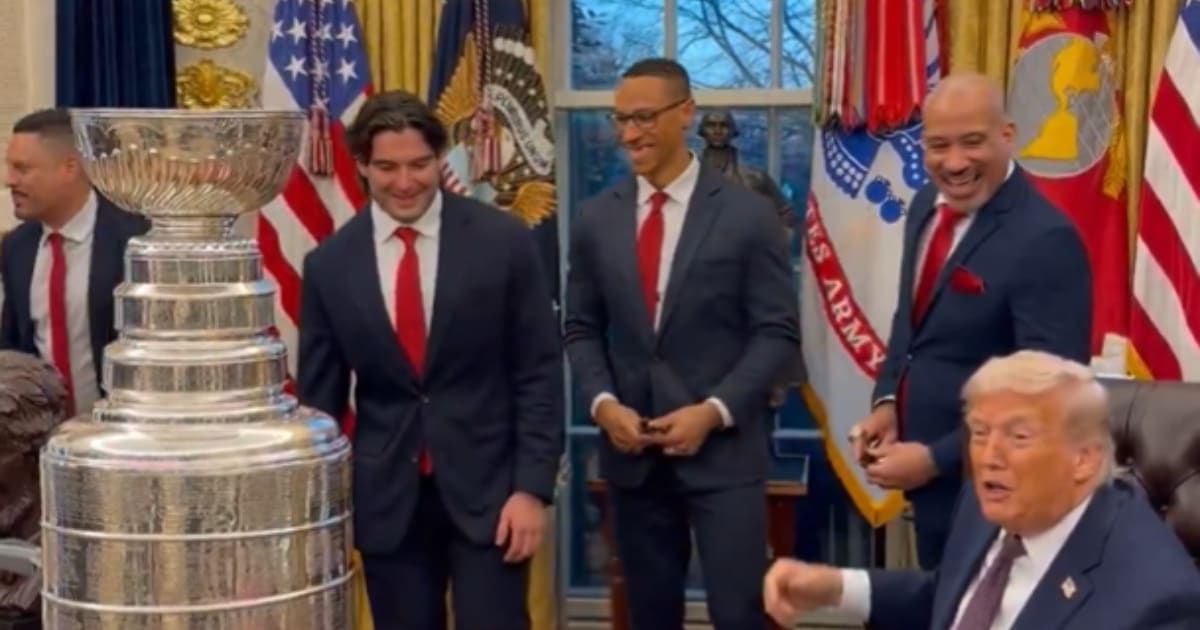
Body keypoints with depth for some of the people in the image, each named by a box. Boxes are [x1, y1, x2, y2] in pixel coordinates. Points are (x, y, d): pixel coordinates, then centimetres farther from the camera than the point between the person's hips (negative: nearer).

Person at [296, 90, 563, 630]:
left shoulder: (503, 241, -5)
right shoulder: (329, 264, 0)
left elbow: (540, 372, -4)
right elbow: (319, 396, 6)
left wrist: (533, 486, -9)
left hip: (487, 486, -2)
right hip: (385, 497, 2)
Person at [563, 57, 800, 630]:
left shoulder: (748, 214, -4)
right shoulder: (596, 219, 6)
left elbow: (777, 332, -5)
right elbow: (581, 328, 10)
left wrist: (714, 411, -15)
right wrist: (603, 404, -7)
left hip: (723, 448, -3)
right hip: (631, 451, 3)